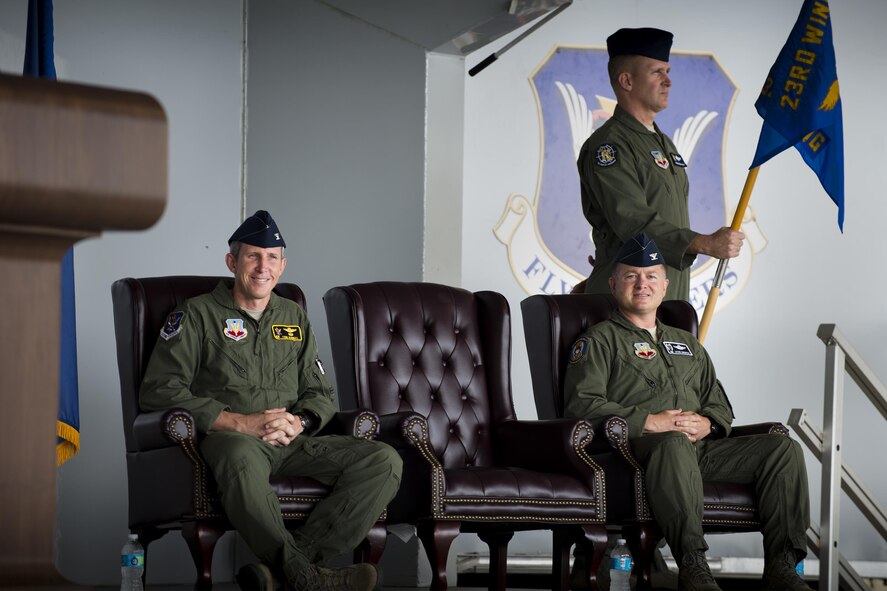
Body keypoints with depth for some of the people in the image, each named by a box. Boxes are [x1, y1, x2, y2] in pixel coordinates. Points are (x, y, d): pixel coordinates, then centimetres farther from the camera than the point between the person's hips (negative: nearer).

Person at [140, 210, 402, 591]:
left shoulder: (294, 317, 23)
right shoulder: (198, 315, 7)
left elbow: (321, 394, 23)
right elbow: (158, 391, -5)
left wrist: (298, 423, -3)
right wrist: (241, 422, -13)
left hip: (293, 442, 5)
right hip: (230, 439, -5)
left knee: (384, 462, -21)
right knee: (241, 459, -44)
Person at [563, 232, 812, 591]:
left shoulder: (687, 344, 33)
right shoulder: (601, 340, 12)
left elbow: (720, 404, 28)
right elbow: (581, 403, -4)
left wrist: (706, 423, 1)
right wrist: (649, 422, -14)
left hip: (702, 447, 6)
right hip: (636, 448, -6)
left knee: (783, 448, -14)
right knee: (675, 444, -42)